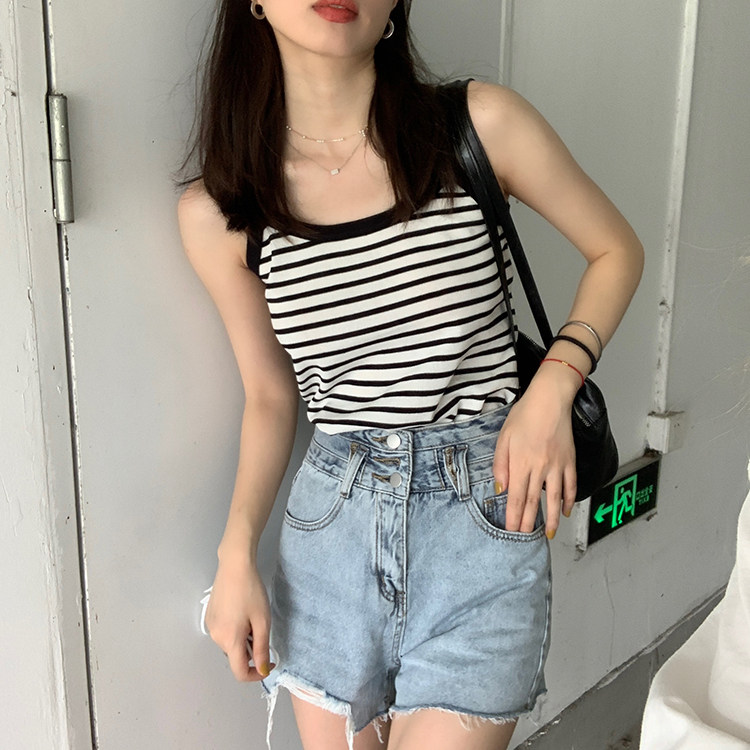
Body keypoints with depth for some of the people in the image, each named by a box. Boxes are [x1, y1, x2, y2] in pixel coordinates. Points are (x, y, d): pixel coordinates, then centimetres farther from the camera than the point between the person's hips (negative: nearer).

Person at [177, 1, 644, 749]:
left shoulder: (482, 123, -8)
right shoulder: (217, 214, -3)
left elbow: (616, 250, 5)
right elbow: (270, 396, 7)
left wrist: (552, 386, -9)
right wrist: (237, 553, -2)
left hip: (484, 519, -2)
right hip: (331, 526, 2)